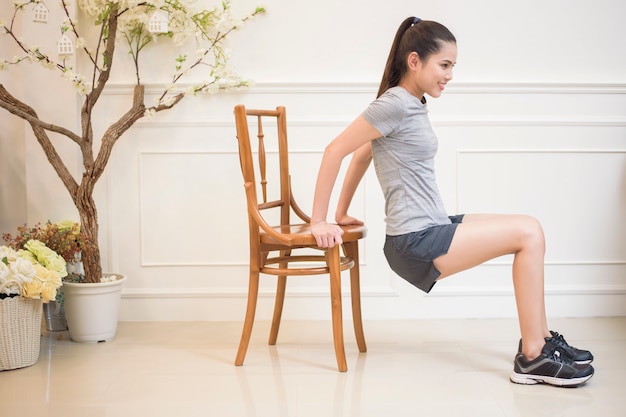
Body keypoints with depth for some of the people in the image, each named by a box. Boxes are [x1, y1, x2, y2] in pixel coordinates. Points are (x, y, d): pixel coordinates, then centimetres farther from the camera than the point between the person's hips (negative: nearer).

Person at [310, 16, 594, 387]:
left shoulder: (413, 105, 14)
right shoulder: (395, 104, -14)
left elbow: (363, 154, 21)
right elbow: (336, 150, -17)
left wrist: (342, 213, 21)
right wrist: (320, 221, -14)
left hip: (432, 231, 9)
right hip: (415, 243, -9)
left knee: (530, 231, 9)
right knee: (527, 233, -11)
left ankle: (543, 340, 14)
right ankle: (533, 357, -5)